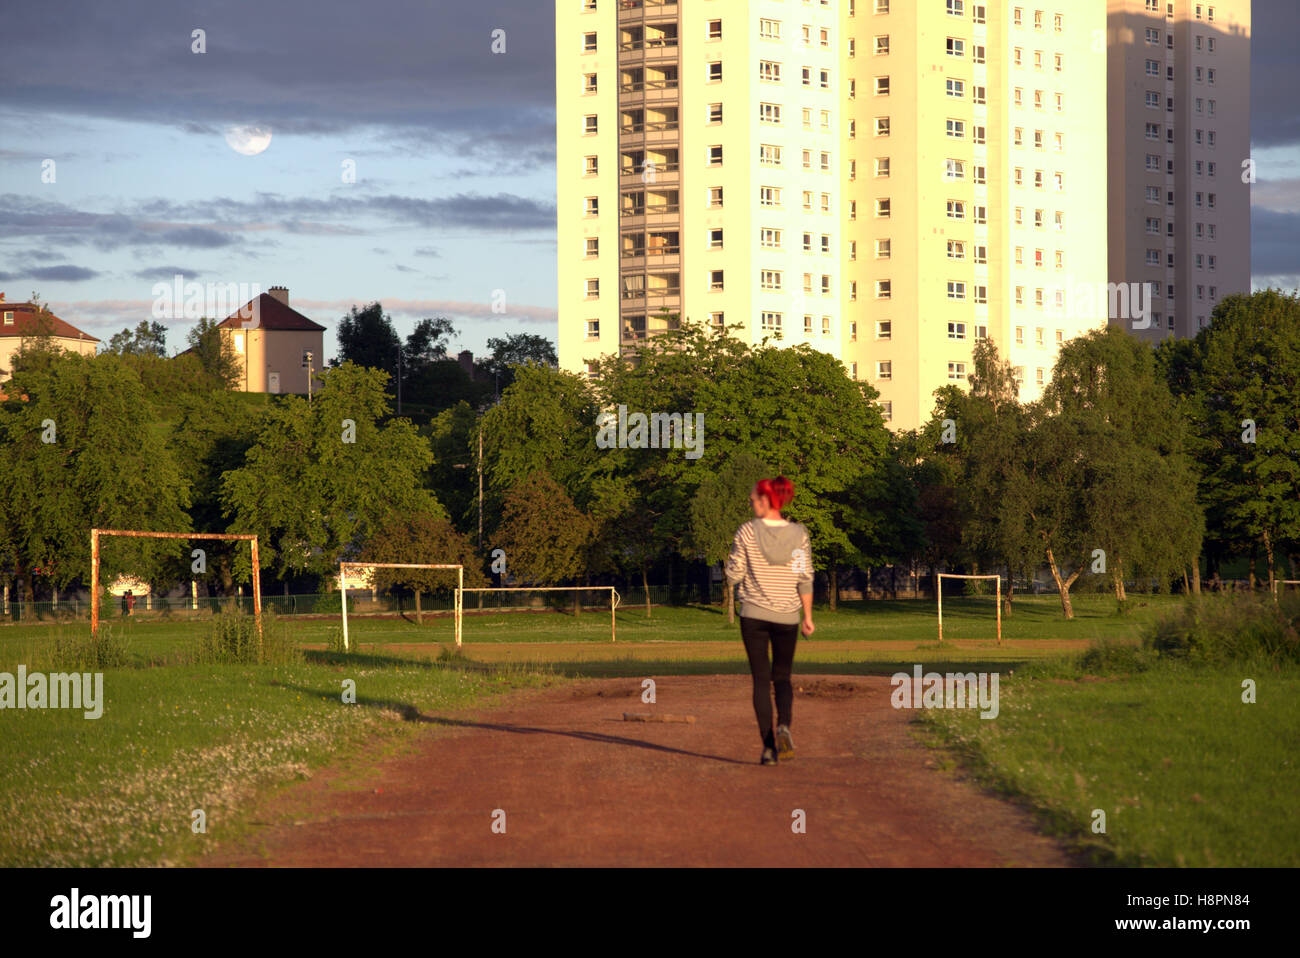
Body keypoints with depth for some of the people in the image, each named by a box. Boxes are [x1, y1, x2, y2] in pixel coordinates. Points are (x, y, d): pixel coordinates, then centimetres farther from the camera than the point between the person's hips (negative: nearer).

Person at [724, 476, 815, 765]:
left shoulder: (747, 533, -8)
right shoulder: (799, 534, -3)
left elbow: (733, 577, -5)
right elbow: (805, 579, -3)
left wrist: (732, 559, 15)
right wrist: (808, 616, 3)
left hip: (754, 615, -2)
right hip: (787, 616, 2)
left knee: (761, 679, 6)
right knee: (782, 678, 15)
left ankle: (768, 745, -1)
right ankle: (784, 726, -12)